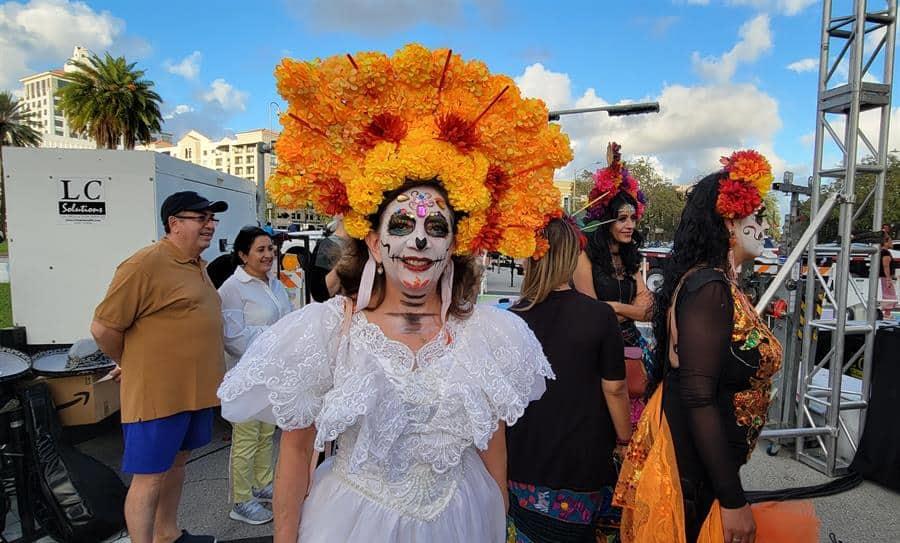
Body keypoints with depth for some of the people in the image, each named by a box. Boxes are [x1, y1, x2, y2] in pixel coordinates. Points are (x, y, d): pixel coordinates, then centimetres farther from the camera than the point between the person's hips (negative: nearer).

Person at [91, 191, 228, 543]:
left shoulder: (197, 265, 10)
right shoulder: (146, 264, -17)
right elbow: (103, 328, -14)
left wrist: (198, 372, 15)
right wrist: (135, 366, -1)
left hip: (196, 390, 9)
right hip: (158, 393, -9)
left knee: (176, 462, 22)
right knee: (149, 478, 4)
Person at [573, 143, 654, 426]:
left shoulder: (629, 259, 12)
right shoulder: (586, 256, -9)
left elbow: (647, 309, 4)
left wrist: (614, 306, -13)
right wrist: (630, 310, -3)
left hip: (631, 345, 6)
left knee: (637, 396, 4)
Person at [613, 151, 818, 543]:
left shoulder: (713, 282, 7)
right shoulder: (710, 289, -22)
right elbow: (698, 399, -26)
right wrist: (733, 500, -22)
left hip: (701, 452, 9)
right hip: (696, 465, -9)